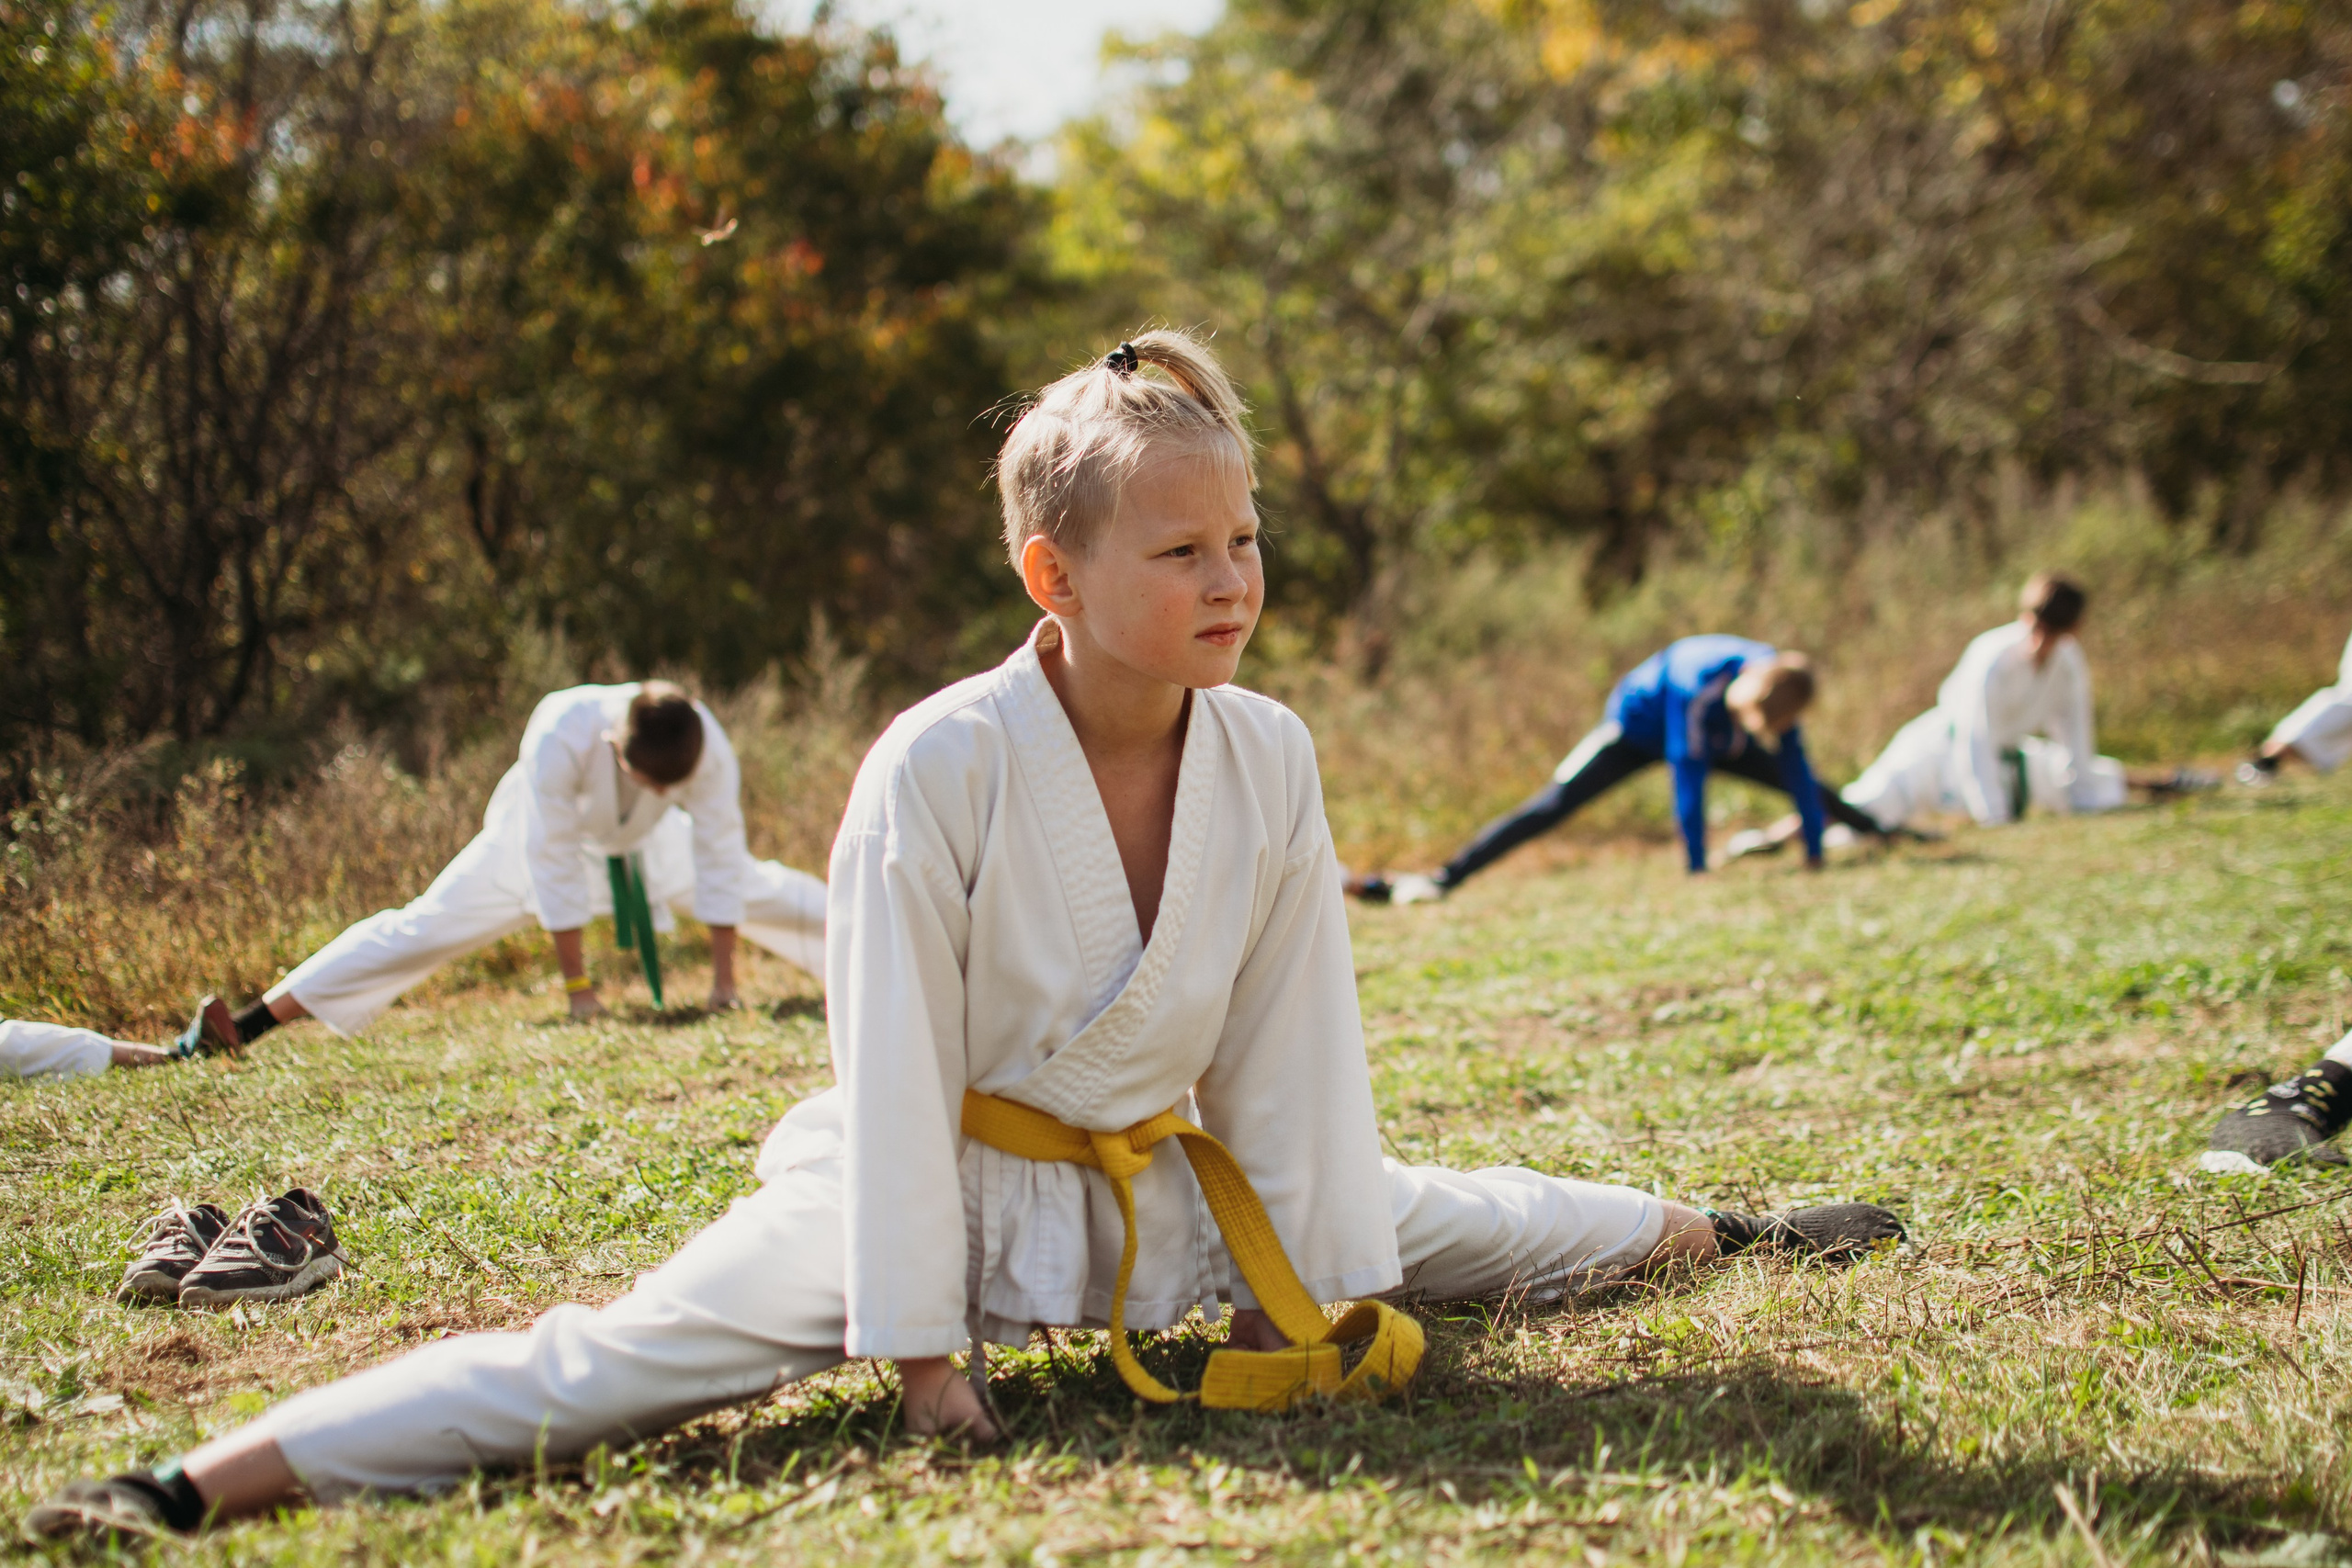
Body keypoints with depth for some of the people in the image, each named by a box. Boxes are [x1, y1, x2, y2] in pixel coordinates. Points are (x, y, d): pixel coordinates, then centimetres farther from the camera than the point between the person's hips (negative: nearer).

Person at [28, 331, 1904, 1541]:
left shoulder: (1268, 756, -11)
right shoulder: (940, 767, -26)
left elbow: (1291, 1050, -2)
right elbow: (896, 1071, -22)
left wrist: (1325, 1287, 0)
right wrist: (921, 1349, -18)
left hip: (1156, 1186, 5)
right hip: (934, 1183, -5)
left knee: (1432, 1222, 18)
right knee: (625, 1359, -20)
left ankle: (1718, 1231, 45)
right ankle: (189, 1490, -24)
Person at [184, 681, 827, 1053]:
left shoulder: (706, 744, -35)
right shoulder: (561, 738, -42)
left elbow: (719, 853, -25)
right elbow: (553, 863, -35)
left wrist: (724, 979, -21)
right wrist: (578, 986, -29)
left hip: (648, 844, 3)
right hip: (546, 834, -3)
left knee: (770, 894, 9)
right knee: (424, 928, -10)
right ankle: (250, 1026, -11)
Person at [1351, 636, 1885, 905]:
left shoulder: (1778, 685, -29)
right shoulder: (1700, 685, -44)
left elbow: (1797, 769, -20)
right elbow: (1689, 778, -42)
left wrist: (1815, 853, -18)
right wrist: (1697, 868, -39)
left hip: (1714, 738, 5)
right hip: (1639, 727, -5)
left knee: (1801, 782, 14)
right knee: (1550, 806, -17)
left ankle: (1875, 828, 41)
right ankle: (1440, 880, -21)